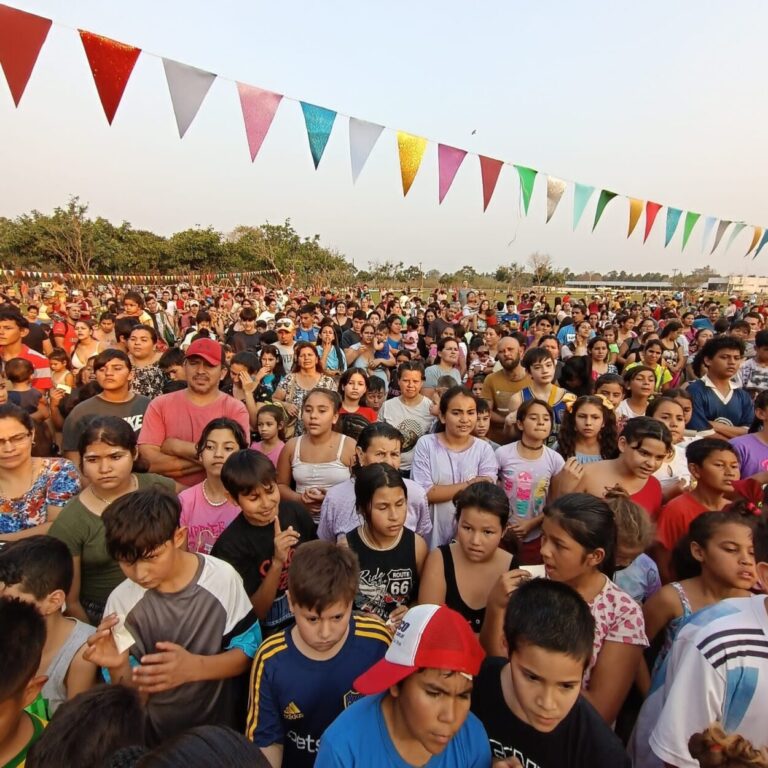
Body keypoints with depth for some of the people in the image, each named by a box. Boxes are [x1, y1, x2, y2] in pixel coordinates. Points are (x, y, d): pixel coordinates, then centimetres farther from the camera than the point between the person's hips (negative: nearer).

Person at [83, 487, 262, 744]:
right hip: (155, 734, 0)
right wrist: (118, 667, -32)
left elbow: (248, 650, -15)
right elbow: (129, 693, -10)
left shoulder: (221, 578, -21)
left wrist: (193, 667, -31)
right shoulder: (121, 601, -19)